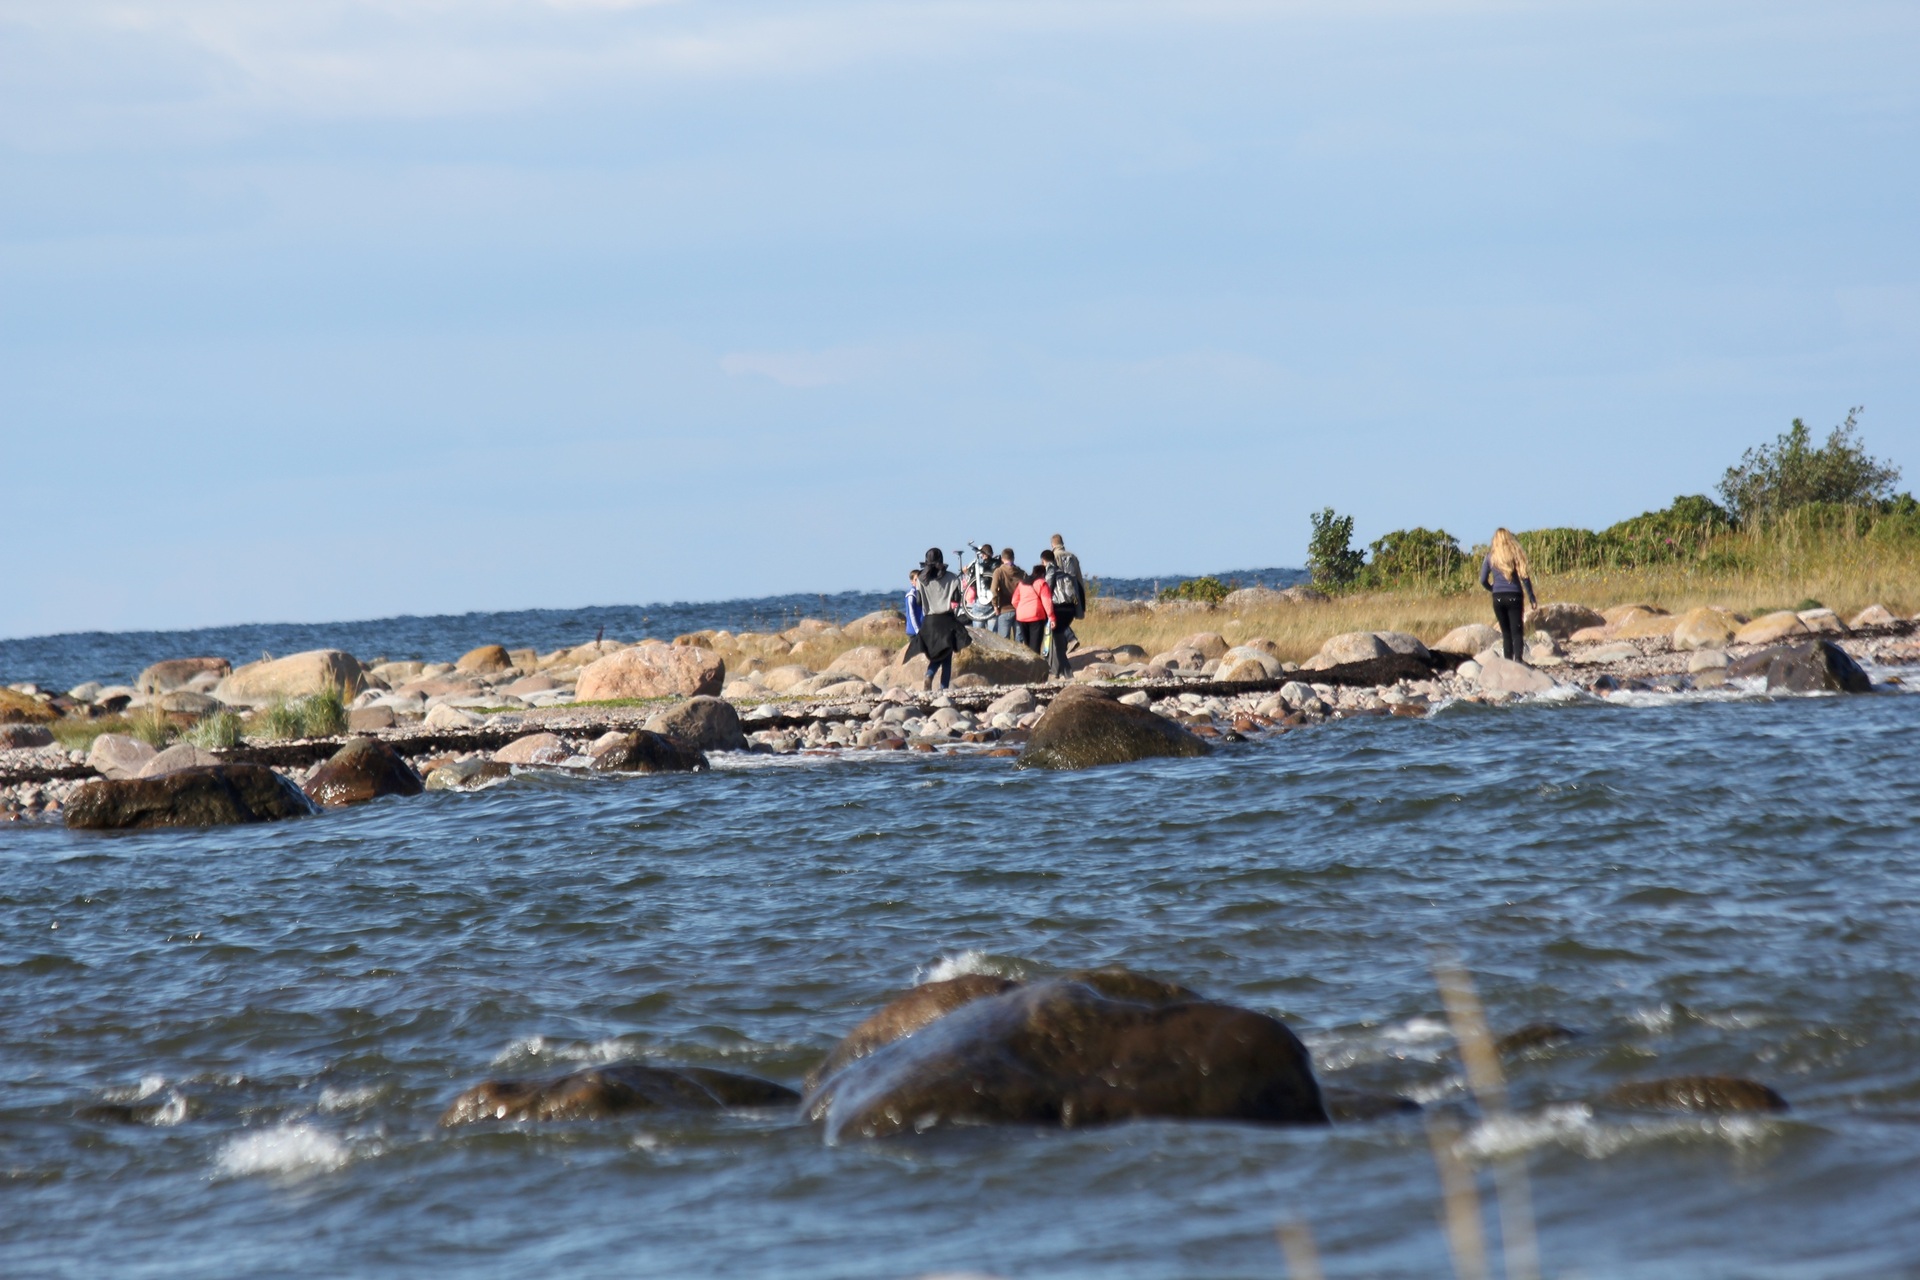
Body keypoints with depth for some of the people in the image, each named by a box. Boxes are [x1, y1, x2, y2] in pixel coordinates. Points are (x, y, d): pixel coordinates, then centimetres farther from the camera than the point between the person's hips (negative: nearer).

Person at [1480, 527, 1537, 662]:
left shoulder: (1491, 556, 5)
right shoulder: (1515, 554, -1)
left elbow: (1483, 580, 4)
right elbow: (1524, 577, -4)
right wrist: (1532, 598, 1)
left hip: (1498, 598, 2)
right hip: (1514, 596, -2)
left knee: (1506, 632, 10)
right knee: (1517, 631, -5)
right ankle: (1518, 658, -22)